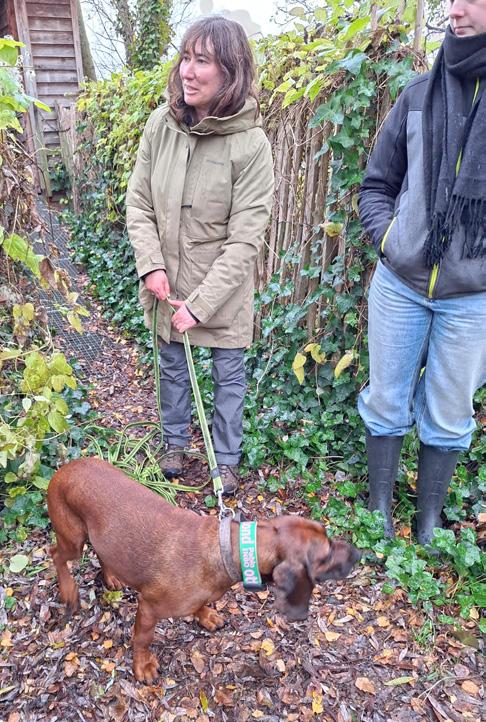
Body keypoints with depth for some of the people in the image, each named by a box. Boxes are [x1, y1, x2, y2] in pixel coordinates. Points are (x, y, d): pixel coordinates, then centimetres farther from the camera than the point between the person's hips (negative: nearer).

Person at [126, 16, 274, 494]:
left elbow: (244, 240, -19)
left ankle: (227, 458, 33)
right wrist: (150, 266, -12)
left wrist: (200, 303, -20)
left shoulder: (251, 144, -18)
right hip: (167, 281, 4)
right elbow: (138, 203, 1)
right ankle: (175, 440, 44)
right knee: (172, 363, 19)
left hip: (222, 287, -3)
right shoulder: (161, 124, -7)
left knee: (229, 373, 11)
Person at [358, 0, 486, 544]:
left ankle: (428, 526, 31)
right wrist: (386, 238, -2)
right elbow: (377, 184, 12)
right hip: (400, 284, 2)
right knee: (386, 403, 11)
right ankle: (379, 513, 32)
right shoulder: (420, 94, 4)